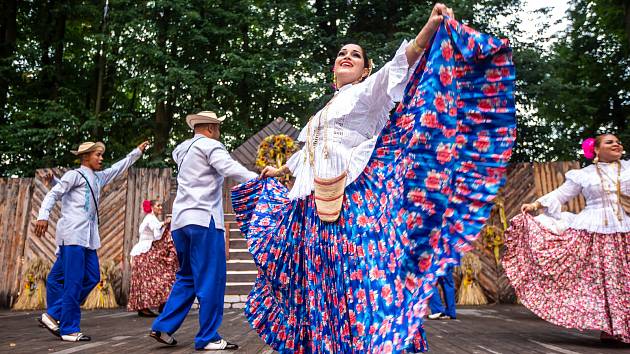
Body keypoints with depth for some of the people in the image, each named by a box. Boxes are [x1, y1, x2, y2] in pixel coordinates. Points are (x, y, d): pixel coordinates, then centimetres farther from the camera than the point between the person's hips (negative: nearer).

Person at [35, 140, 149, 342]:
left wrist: (138, 152, 32)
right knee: (74, 282, -7)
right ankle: (69, 330, 0)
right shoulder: (74, 175, 1)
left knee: (92, 278, 6)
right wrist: (43, 216, -18)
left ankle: (53, 315, 14)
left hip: (88, 237, 8)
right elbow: (53, 194, -6)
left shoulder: (99, 177, 22)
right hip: (73, 234, -8)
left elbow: (119, 167, 32)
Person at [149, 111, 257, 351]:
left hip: (180, 221, 9)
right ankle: (208, 338, 1)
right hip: (203, 219, -9)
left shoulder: (182, 149, 19)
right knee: (211, 279, -3)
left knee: (187, 277, 18)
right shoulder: (210, 145, -4)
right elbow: (230, 169, -20)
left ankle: (163, 327, 17)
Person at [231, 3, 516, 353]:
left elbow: (401, 65, -10)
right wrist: (280, 170, 56)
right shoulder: (324, 111, 30)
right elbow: (307, 151, 43)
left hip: (353, 200, -7)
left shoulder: (368, 90, 9)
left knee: (357, 275, -13)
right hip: (315, 206, 7)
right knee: (321, 282, 6)